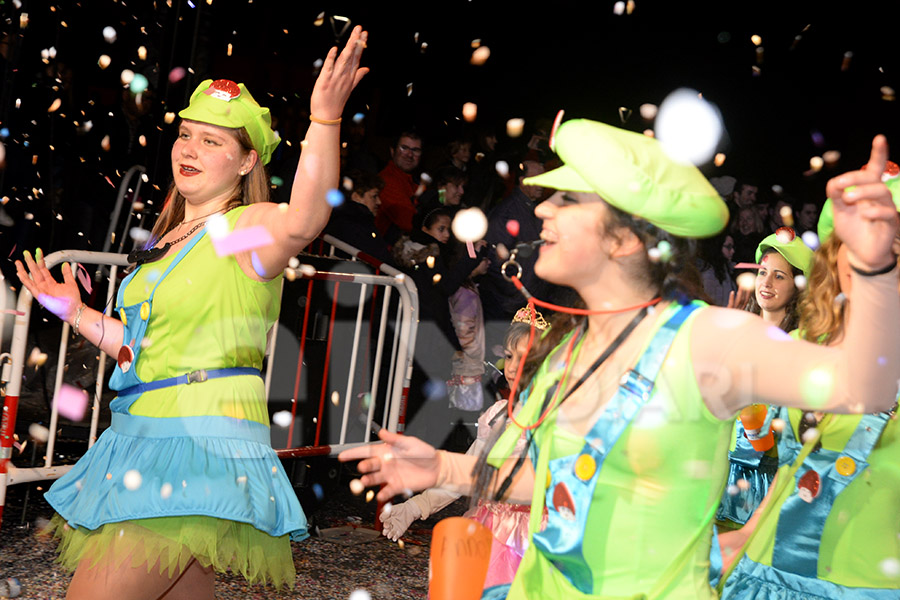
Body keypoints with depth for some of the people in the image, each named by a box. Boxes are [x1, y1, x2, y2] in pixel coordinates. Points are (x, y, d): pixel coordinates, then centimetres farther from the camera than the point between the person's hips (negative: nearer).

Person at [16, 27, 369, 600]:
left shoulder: (249, 227, -10)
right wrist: (78, 313, 18)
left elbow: (304, 221, -36)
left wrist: (325, 120, -46)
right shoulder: (168, 240, 16)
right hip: (146, 434, 9)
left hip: (201, 438, -9)